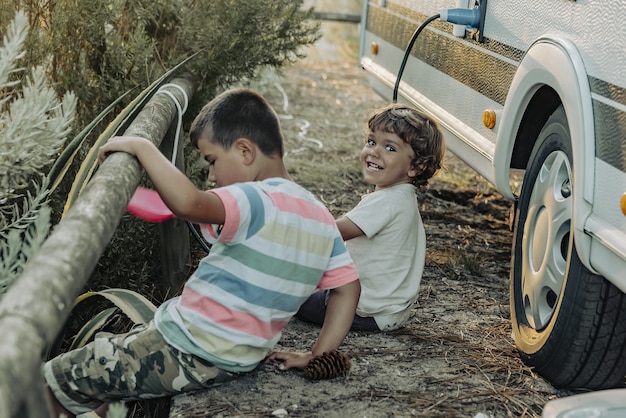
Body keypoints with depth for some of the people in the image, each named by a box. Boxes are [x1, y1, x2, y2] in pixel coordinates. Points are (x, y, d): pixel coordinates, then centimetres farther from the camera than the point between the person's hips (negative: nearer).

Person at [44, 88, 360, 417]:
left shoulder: (257, 201, -24)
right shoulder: (321, 218, 2)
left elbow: (189, 203, -42)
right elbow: (347, 285, 4)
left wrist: (142, 147, -29)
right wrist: (317, 356, 5)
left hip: (190, 356, -9)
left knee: (51, 382, 3)